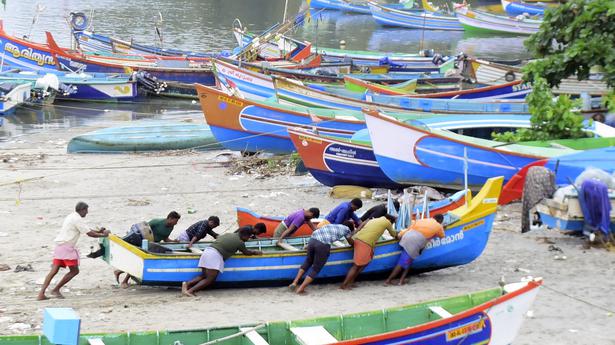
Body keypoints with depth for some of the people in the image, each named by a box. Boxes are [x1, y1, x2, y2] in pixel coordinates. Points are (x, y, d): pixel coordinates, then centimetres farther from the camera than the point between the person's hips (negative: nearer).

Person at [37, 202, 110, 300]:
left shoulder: (71, 217, 22)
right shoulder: (77, 219, -11)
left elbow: (87, 229, 26)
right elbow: (90, 234, -11)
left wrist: (98, 231, 16)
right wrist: (103, 235, 2)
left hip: (59, 246, 9)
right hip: (67, 247, -9)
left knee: (54, 271, 3)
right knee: (74, 271, 1)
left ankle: (41, 294, -7)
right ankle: (56, 290, 2)